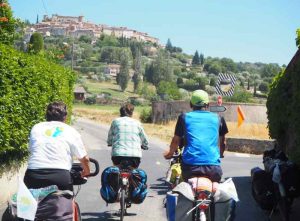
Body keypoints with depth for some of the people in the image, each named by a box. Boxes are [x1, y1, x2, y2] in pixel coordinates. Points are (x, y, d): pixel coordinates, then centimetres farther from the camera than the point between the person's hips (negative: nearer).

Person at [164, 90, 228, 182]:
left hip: (190, 165, -1)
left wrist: (170, 152, 43)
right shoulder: (217, 118, 15)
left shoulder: (184, 117, 12)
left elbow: (176, 140, 22)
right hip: (213, 166, 1)